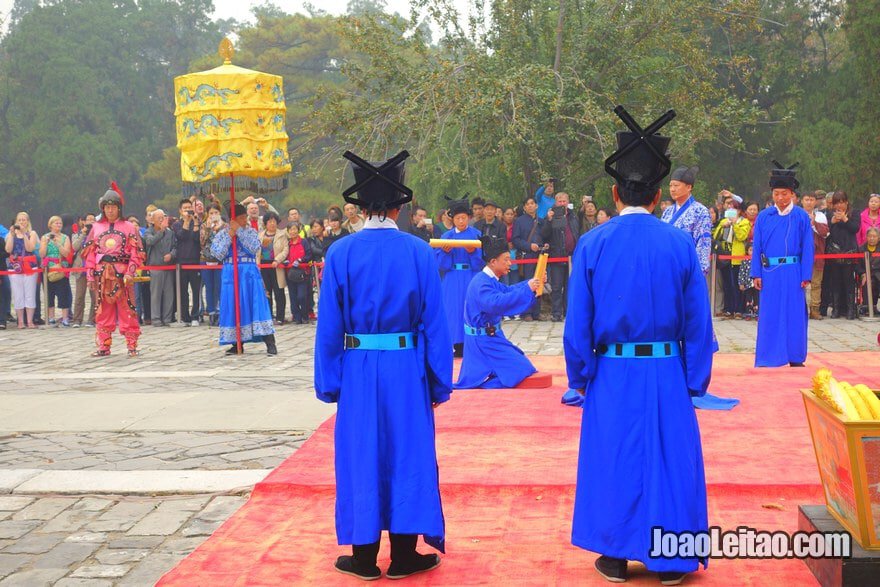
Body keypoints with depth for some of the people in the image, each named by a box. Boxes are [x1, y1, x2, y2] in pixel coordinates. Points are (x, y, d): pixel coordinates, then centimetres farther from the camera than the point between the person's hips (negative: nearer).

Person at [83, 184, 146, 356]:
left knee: (127, 310, -2)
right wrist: (90, 274, 2)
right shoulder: (96, 227, 11)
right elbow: (90, 252, 10)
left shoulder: (128, 227, 4)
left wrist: (130, 273, -13)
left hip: (122, 274, -3)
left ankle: (132, 346, 3)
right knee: (103, 310, 6)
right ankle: (103, 346, 13)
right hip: (102, 275, 3)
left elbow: (136, 252, -2)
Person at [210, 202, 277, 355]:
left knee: (257, 305, -7)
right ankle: (237, 344, 15)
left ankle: (270, 343, -8)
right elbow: (218, 254, -6)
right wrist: (230, 236, -9)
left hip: (250, 273, -1)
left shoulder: (251, 232, 5)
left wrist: (239, 231, -12)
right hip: (231, 274, 1)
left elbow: (255, 248, -13)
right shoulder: (222, 234, 6)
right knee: (234, 307, 4)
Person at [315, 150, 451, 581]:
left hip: (358, 370, 0)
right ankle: (403, 557, 18)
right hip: (407, 369, 0)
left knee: (361, 457, 11)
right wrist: (441, 382, 5)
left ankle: (364, 557, 19)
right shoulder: (419, 252, -6)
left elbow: (329, 325, -3)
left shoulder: (341, 253, -6)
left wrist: (328, 382, 6)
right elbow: (434, 322, -3)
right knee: (407, 456, 11)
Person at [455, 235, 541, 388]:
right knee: (520, 369, -10)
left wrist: (531, 282, 6)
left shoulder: (489, 280, 9)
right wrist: (526, 289, -37)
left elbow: (507, 290, 21)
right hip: (483, 340, -10)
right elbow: (495, 303, -39)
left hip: (489, 336, 10)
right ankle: (483, 382, -8)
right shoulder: (481, 283, -23)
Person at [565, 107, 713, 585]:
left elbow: (577, 323, -5)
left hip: (612, 375, 0)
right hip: (666, 375, 0)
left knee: (612, 461, 12)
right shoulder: (680, 244, -7)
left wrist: (580, 376, 7)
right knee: (669, 460, 11)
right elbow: (698, 323, -2)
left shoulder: (592, 244, -8)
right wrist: (695, 381, 8)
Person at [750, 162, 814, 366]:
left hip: (792, 272, -1)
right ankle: (768, 358, 11)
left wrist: (806, 276, -5)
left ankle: (795, 357, 13)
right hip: (769, 273, 1)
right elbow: (756, 247, 5)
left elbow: (807, 248, 1)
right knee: (769, 315, 4)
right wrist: (756, 274, -2)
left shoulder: (802, 217, 1)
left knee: (793, 314, 4)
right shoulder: (764, 217, 4)